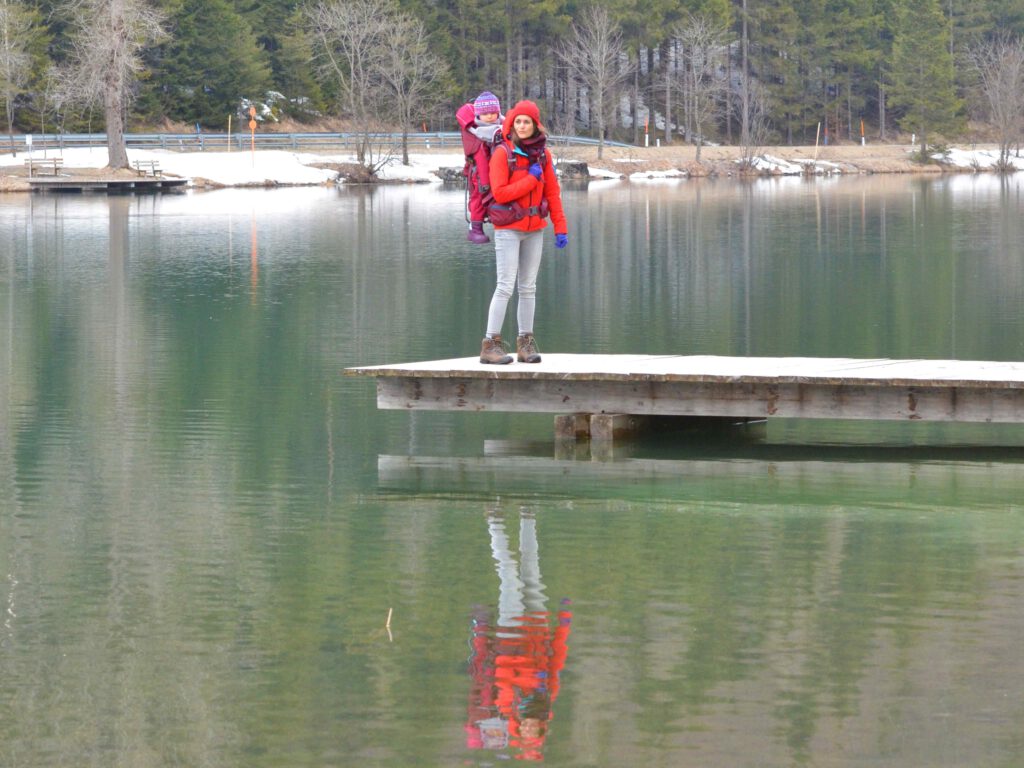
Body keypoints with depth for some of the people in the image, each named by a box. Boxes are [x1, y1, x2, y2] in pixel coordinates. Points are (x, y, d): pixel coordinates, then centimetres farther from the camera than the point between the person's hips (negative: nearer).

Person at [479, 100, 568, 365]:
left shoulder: (542, 153, 6)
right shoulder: (502, 153, -9)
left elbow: (552, 192, 8)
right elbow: (500, 192, -17)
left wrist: (560, 227, 3)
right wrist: (532, 179, -12)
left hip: (534, 228, 5)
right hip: (508, 228, -5)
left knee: (528, 288, 7)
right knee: (505, 287, -10)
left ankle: (525, 343, 11)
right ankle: (491, 344, -8)